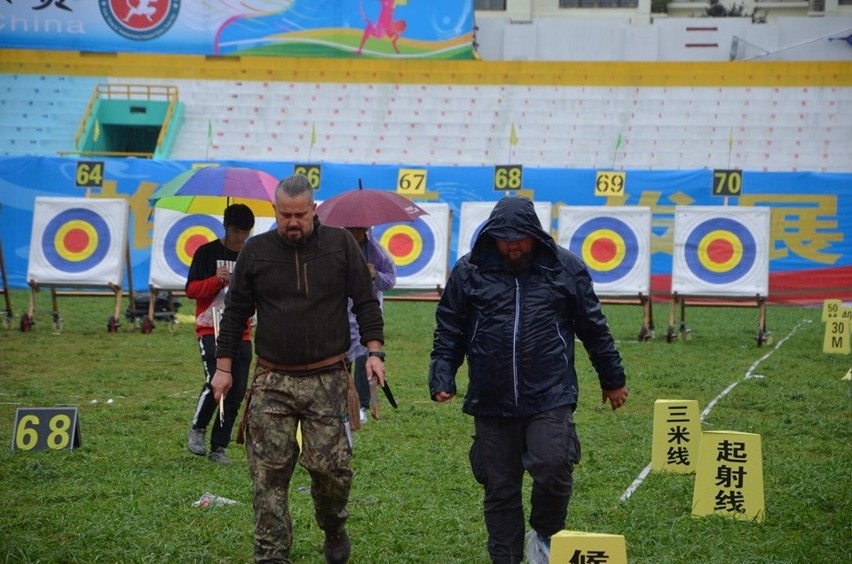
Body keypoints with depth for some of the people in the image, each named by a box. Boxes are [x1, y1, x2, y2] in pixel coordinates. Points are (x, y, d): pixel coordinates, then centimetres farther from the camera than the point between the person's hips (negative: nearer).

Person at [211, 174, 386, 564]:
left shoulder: (341, 244, 4)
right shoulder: (256, 250, 6)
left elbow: (366, 302, 6)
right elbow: (235, 312, 12)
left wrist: (374, 351, -4)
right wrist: (224, 366, 8)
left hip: (327, 381, -1)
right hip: (271, 382, 1)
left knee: (331, 465, -8)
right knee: (269, 474, -3)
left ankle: (334, 528, 22)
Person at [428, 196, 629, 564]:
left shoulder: (565, 268, 2)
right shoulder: (470, 271, 3)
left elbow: (593, 328, 11)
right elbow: (449, 331, 8)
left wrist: (612, 380, 16)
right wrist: (442, 379, -3)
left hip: (550, 398, -1)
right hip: (492, 404, 1)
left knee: (553, 471, -14)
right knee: (499, 490, 7)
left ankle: (544, 534, 15)